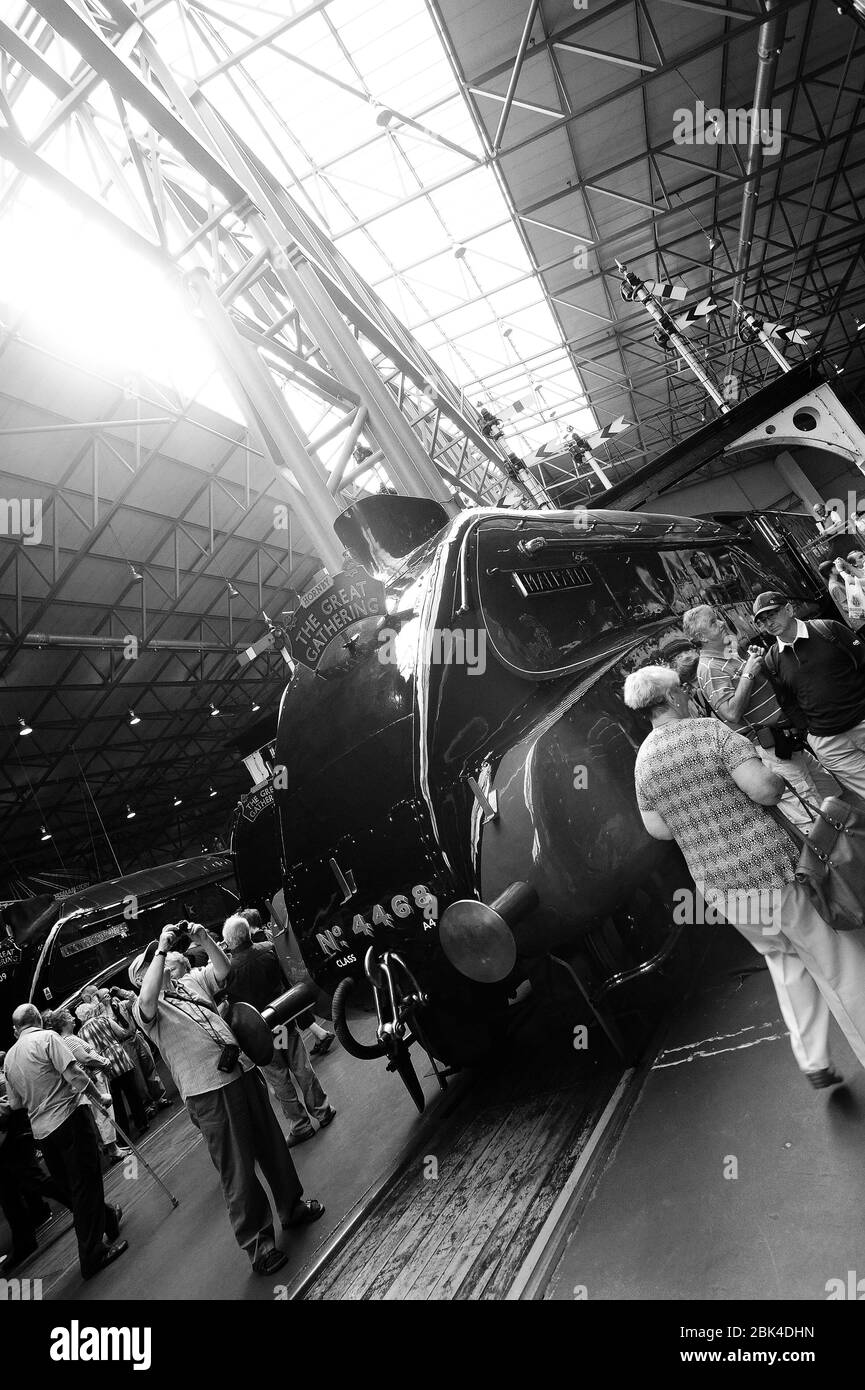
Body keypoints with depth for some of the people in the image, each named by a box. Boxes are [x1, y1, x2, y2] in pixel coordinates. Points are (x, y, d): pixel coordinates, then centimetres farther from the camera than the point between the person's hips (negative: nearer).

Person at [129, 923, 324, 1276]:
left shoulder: (192, 980, 14)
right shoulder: (144, 1008, -3)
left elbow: (223, 969, 2)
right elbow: (148, 999, -25)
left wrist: (205, 940, -13)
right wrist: (162, 948, -27)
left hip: (242, 1071, 6)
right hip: (208, 1091, -6)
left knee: (272, 1144, 19)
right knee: (237, 1168, 2)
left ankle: (292, 1206, 39)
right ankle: (257, 1240, 20)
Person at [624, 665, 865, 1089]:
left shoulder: (643, 760, 2)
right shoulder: (709, 731, -15)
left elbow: (658, 829, 8)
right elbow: (764, 789, -21)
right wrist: (778, 775, 0)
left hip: (717, 882, 6)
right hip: (770, 864, -6)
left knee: (784, 959, 25)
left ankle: (813, 1063, 29)